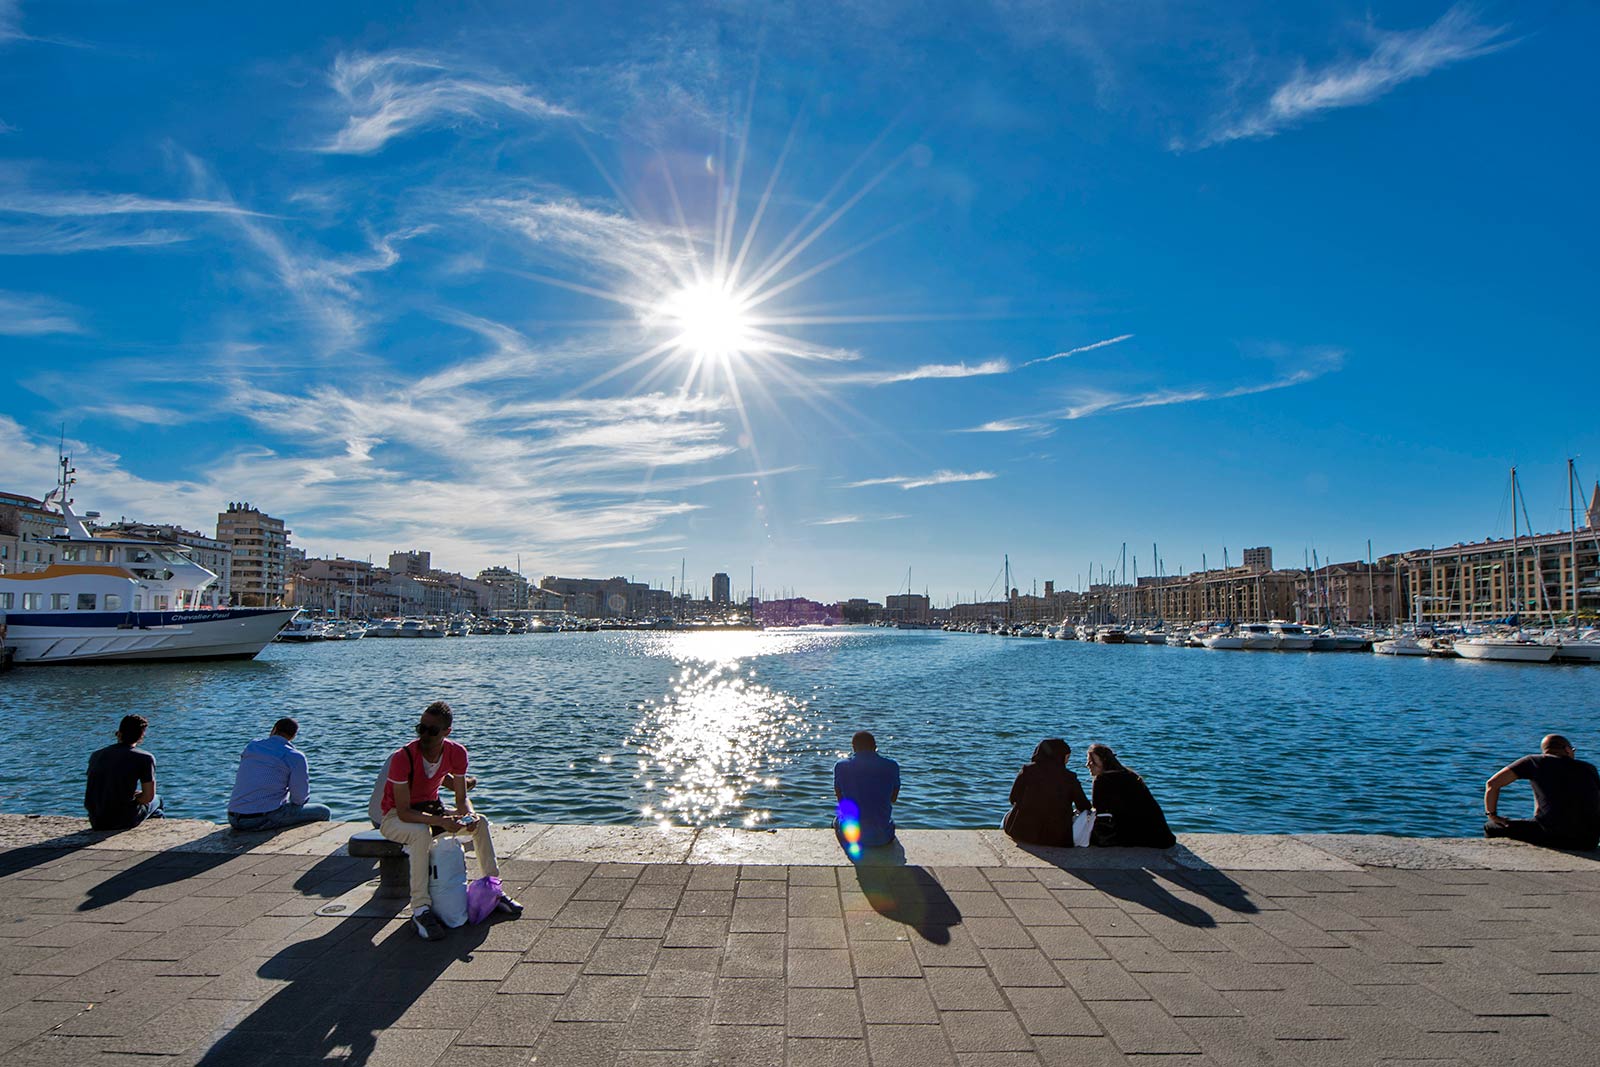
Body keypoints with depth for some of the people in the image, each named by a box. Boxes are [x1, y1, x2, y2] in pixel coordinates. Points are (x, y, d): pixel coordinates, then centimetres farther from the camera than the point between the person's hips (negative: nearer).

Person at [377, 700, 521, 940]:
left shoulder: (456, 753, -15)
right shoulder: (403, 757, -30)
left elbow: (462, 799, -7)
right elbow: (404, 812, -31)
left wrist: (469, 815, -30)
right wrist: (441, 821, -44)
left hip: (431, 809, 5)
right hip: (395, 818, -5)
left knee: (480, 822, -14)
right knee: (421, 833, -37)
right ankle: (420, 910, -29)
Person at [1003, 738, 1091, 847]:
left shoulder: (1027, 771, -5)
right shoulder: (1070, 778, -5)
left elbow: (1014, 798, 1)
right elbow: (1084, 807, 2)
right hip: (1056, 837, 0)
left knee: (1008, 816, 31)